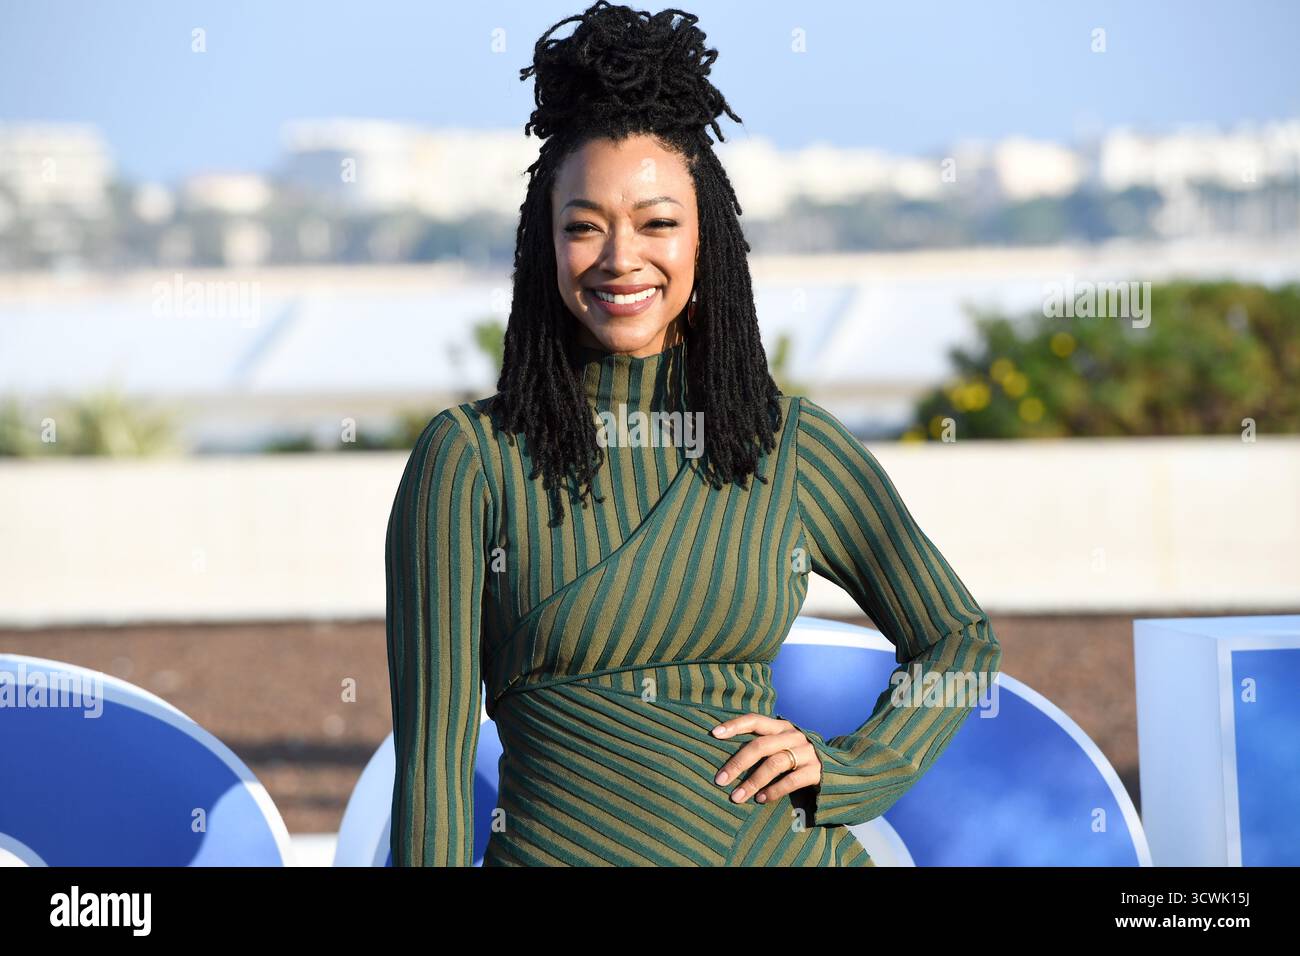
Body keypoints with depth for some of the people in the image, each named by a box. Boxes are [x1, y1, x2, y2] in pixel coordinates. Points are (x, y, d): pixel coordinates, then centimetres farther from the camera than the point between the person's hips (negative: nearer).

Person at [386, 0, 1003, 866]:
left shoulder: (796, 447, 3)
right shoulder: (471, 458, -5)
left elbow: (959, 641, 14)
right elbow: (434, 754, -7)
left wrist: (844, 766, 0)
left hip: (781, 844, 2)